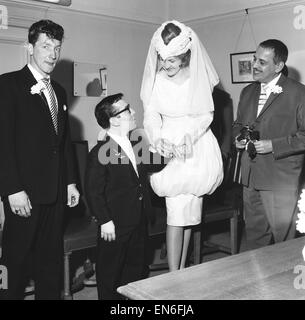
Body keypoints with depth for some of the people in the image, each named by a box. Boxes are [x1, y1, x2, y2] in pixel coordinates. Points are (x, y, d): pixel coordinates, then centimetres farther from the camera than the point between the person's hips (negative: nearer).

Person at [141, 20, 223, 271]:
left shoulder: (199, 76, -6)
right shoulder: (156, 78, -3)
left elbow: (206, 115, -3)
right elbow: (151, 114, -1)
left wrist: (187, 137, -19)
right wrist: (157, 138, -20)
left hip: (197, 146, 0)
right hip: (167, 144, 0)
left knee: (188, 212, 4)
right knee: (179, 210, -7)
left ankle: (180, 272, 19)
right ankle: (175, 276, 0)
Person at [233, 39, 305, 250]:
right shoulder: (248, 92, 13)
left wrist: (273, 145, -18)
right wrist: (239, 138, 3)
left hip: (281, 181, -6)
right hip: (250, 178, 6)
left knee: (283, 238, 3)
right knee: (254, 234, 16)